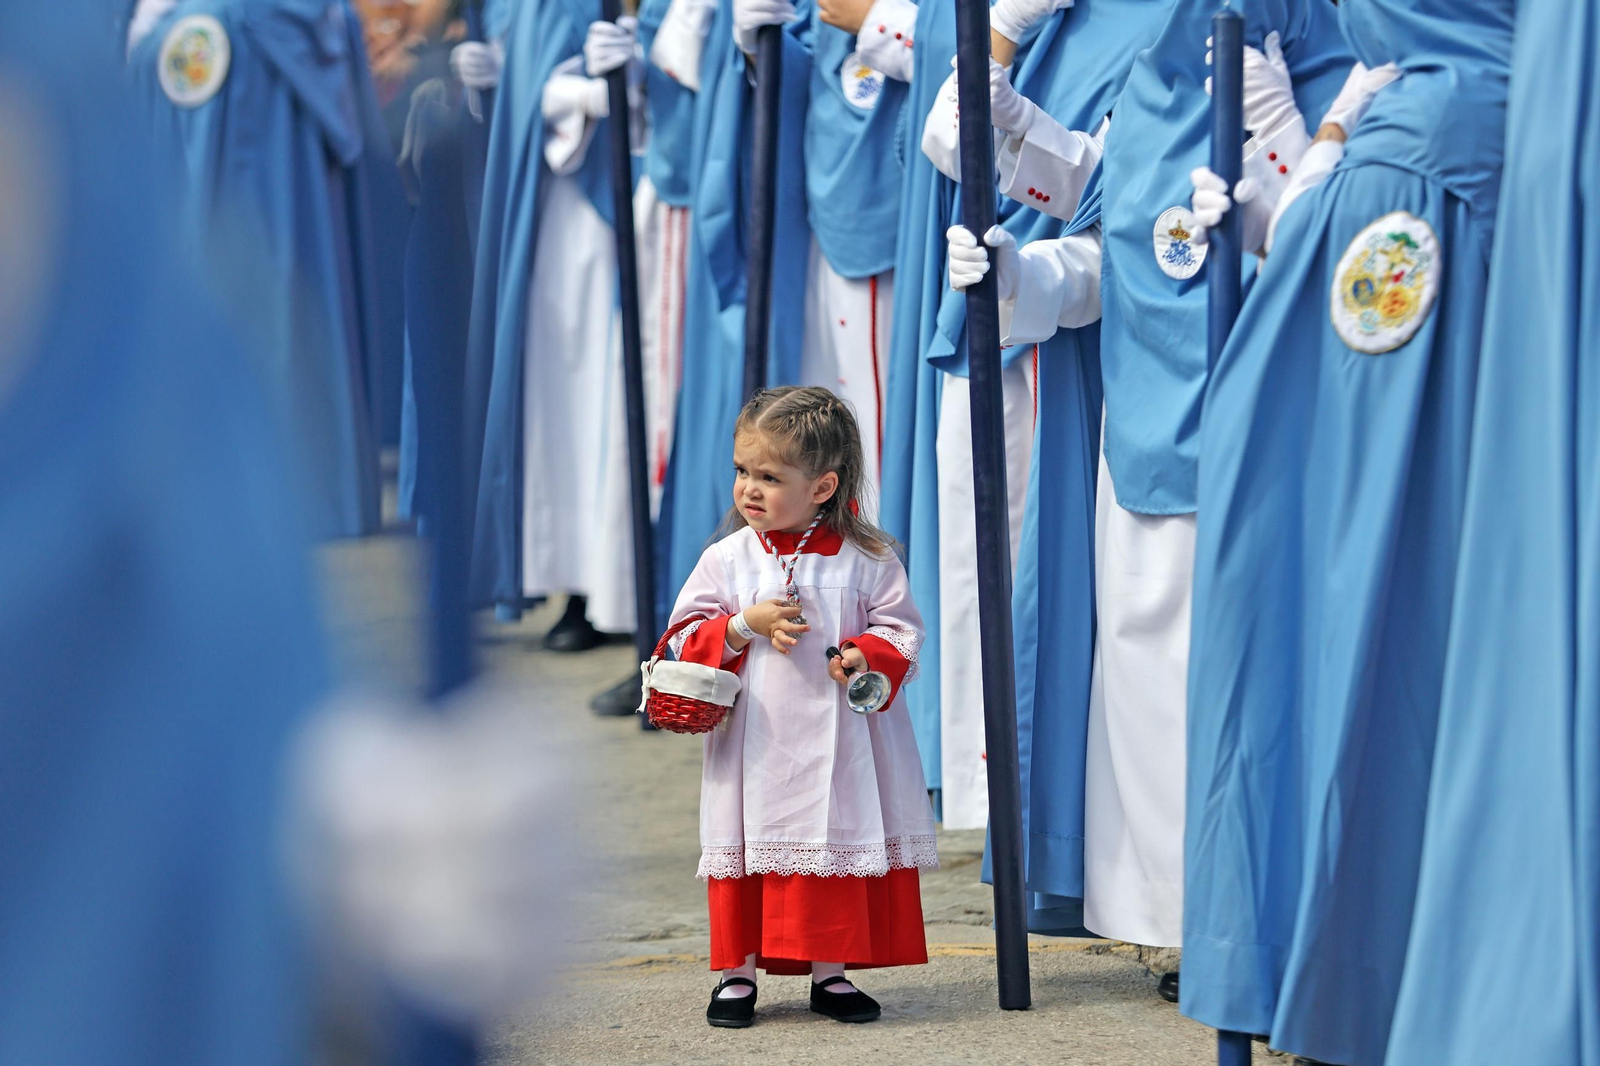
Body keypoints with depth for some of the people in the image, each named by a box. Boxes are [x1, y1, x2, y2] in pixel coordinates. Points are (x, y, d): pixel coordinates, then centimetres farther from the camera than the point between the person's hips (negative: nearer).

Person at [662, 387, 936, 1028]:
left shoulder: (865, 559, -3)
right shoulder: (726, 559, 0)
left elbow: (901, 632, 1)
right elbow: (686, 638, 1)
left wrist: (866, 657, -19)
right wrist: (745, 627, -15)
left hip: (837, 742, 0)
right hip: (753, 745, 1)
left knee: (837, 845, 5)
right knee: (749, 844, 3)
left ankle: (829, 972, 17)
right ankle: (737, 971, 13)